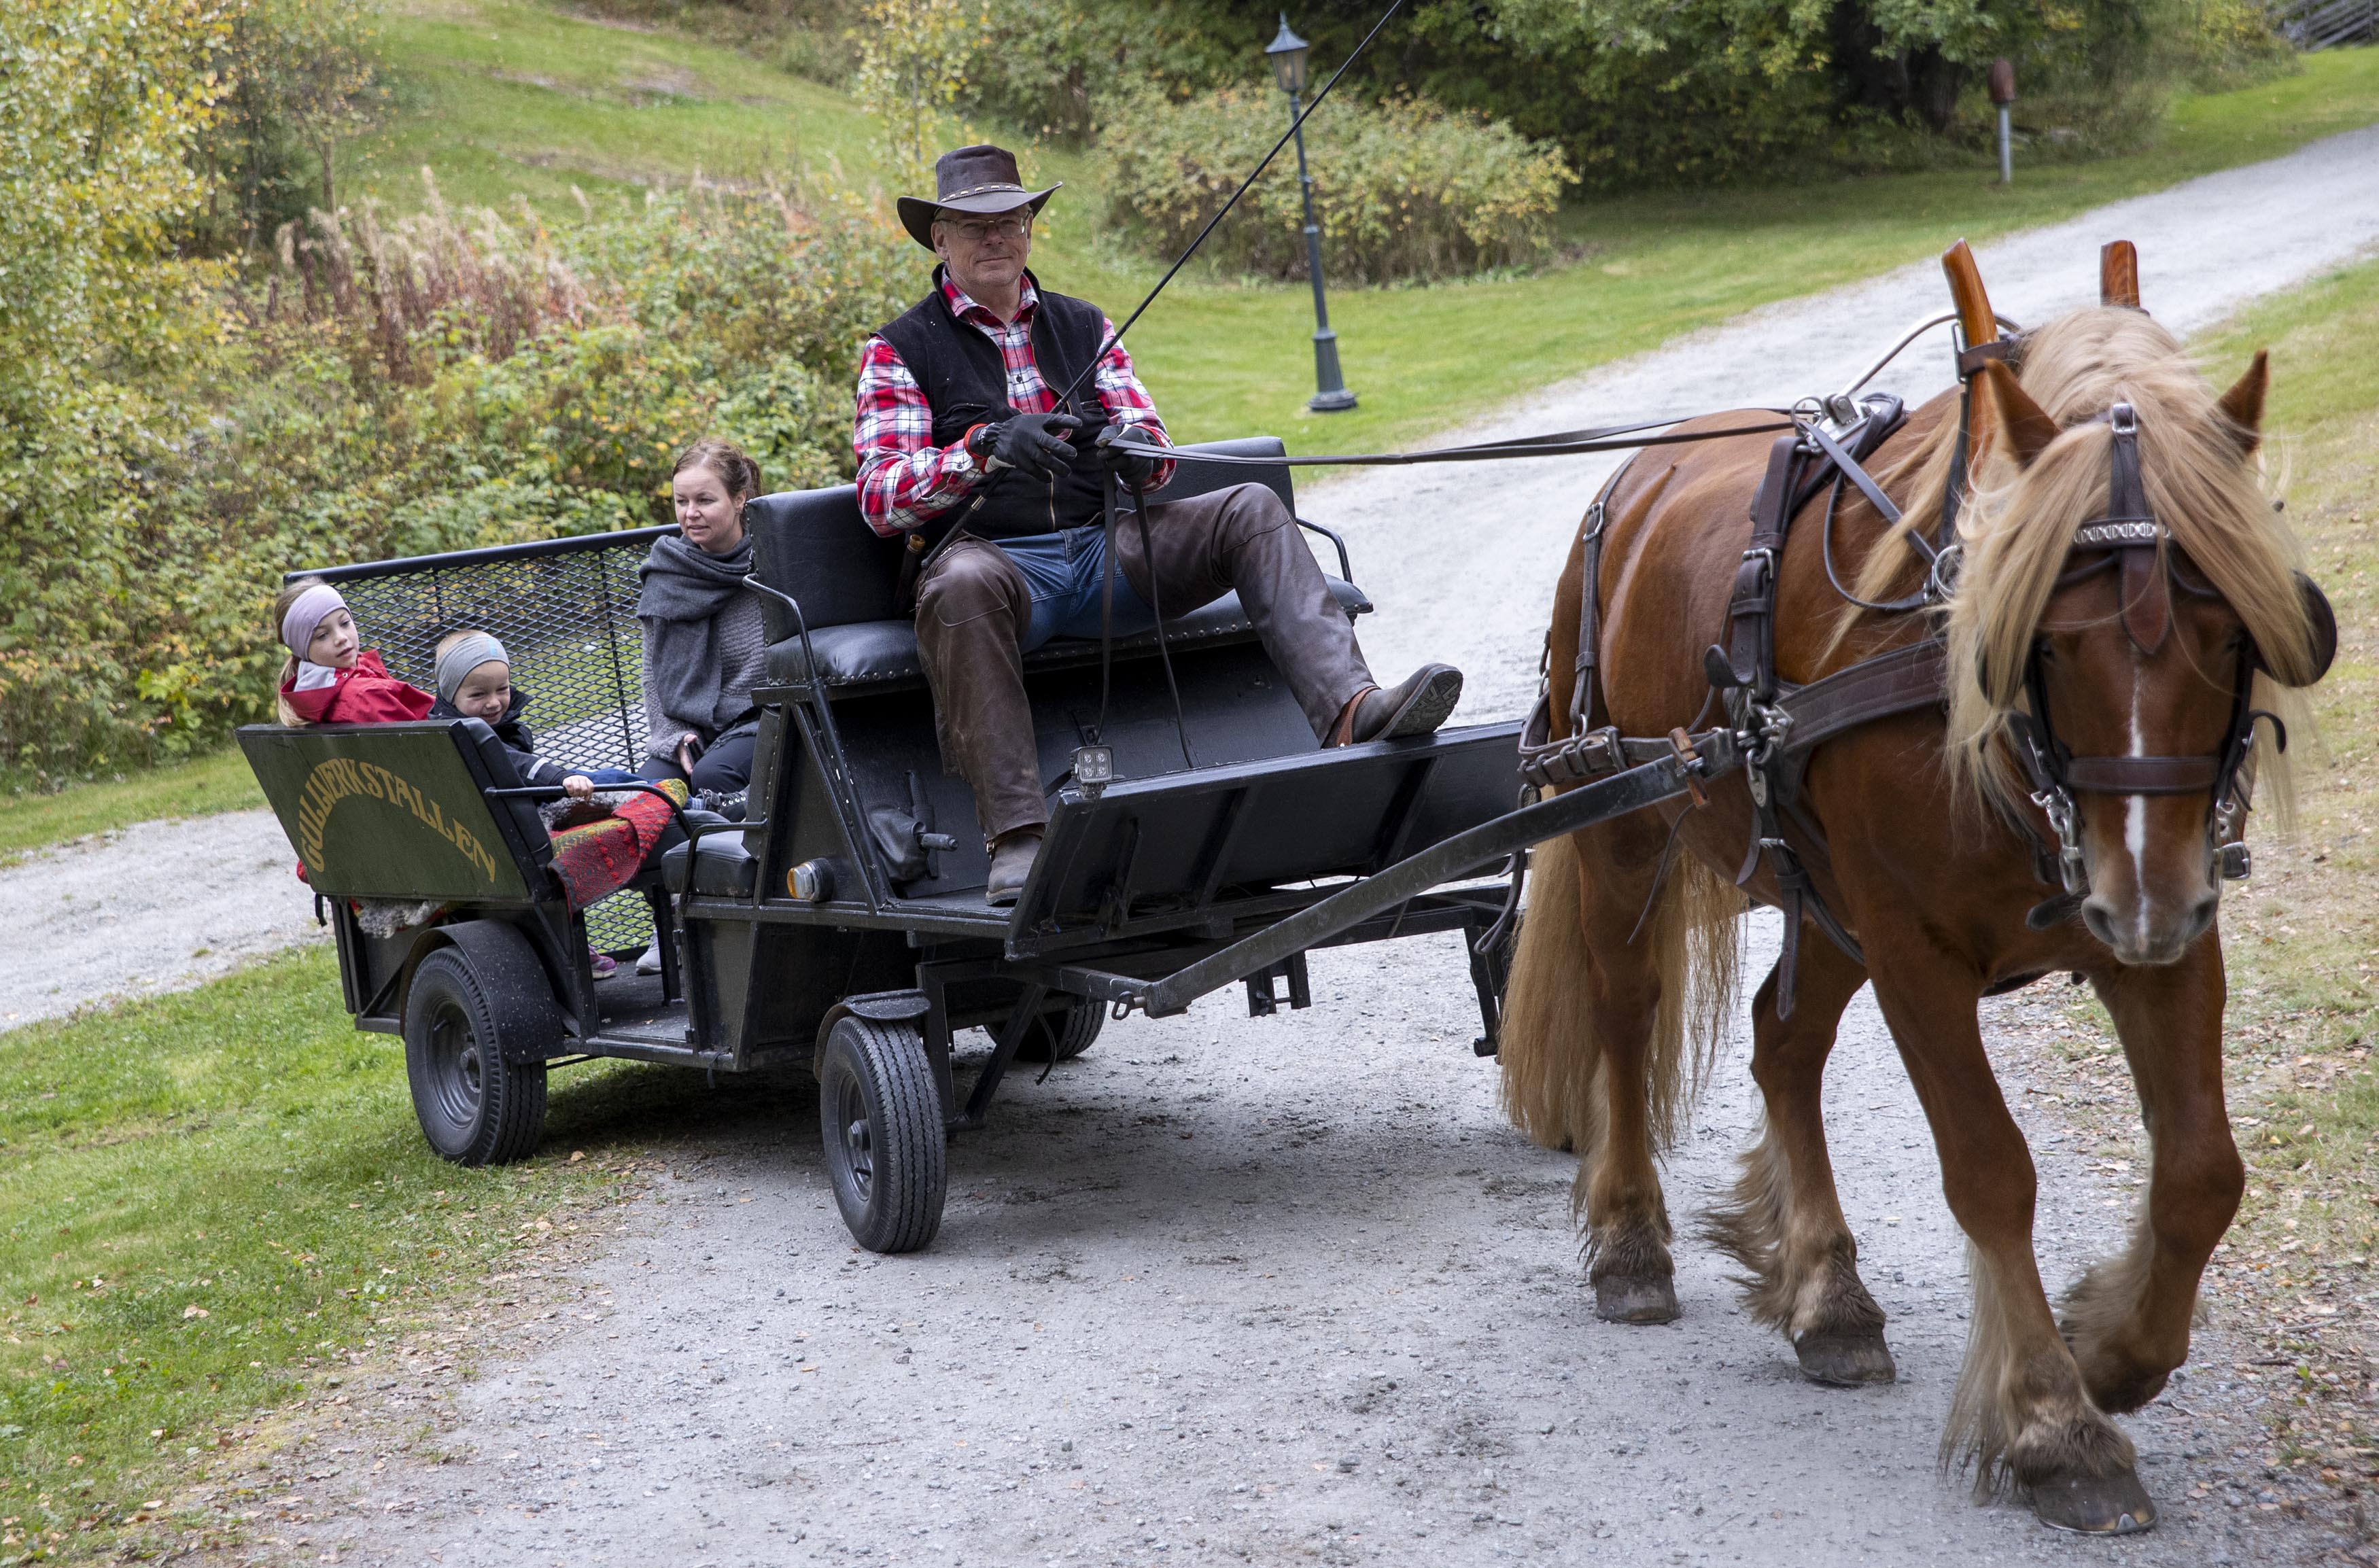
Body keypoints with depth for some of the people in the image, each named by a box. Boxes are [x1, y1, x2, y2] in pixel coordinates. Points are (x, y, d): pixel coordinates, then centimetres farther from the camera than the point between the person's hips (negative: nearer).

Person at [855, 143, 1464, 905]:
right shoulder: (899, 351, 6)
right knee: (960, 583, -40)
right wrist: (986, 445, -24)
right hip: (996, 559, -4)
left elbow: (1156, 453, 14)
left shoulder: (1083, 326, 20)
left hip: (1104, 550, 4)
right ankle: (1018, 839, -45)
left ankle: (1350, 707, -38)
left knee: (1251, 510, -17)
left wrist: (1125, 443, -13)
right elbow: (880, 497, -7)